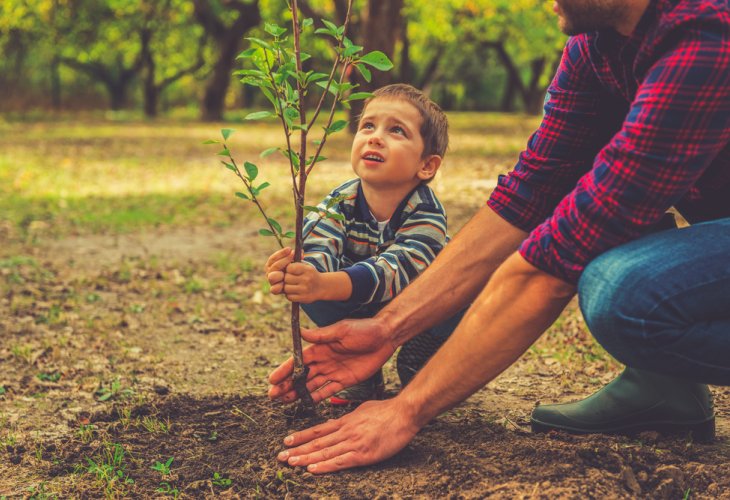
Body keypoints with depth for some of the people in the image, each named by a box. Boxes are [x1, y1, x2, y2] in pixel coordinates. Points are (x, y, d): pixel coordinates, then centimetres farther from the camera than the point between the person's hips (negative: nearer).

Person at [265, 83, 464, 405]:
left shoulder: (426, 213, -31)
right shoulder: (338, 204, -19)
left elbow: (393, 271, -47)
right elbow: (318, 251, -36)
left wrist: (324, 285, -65)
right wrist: (295, 273, -63)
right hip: (362, 311, 3)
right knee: (309, 292, -25)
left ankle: (419, 367, -3)